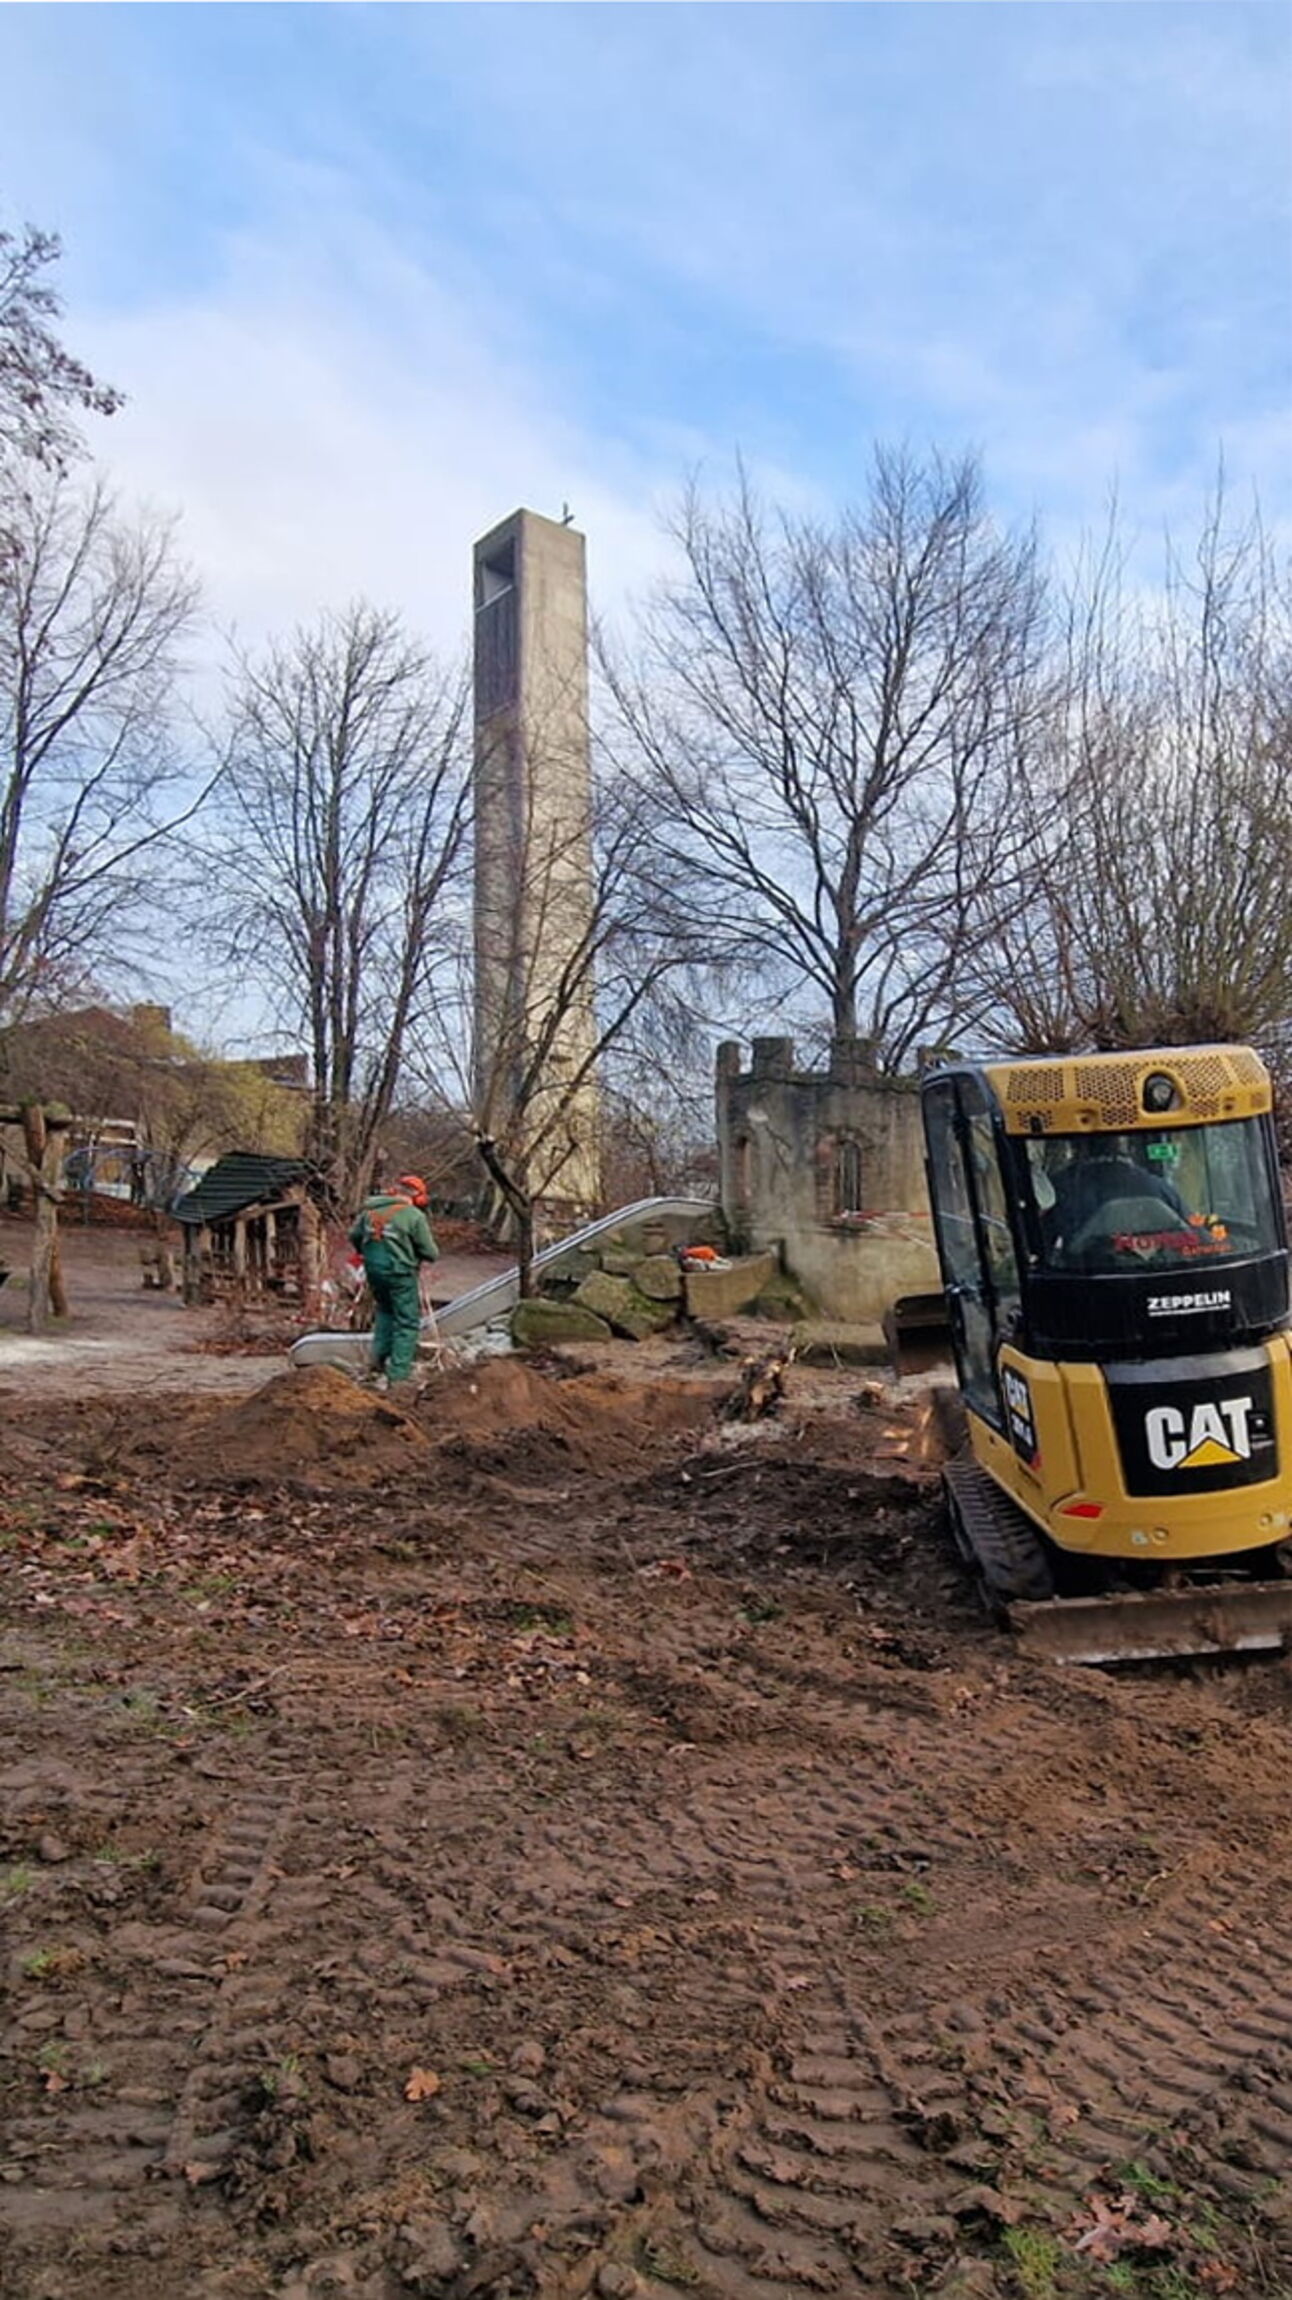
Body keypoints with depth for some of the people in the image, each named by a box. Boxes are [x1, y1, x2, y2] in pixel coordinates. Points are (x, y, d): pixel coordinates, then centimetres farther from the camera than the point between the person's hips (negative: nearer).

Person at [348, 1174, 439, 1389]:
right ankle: (399, 1374, 2)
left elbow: (354, 1237, 16)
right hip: (401, 1273, -6)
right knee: (407, 1323, 4)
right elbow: (431, 1253, -9)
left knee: (385, 1312, 28)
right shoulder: (414, 1215, -12)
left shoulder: (370, 1209, 5)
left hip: (374, 1270, 6)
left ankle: (379, 1360, 27)